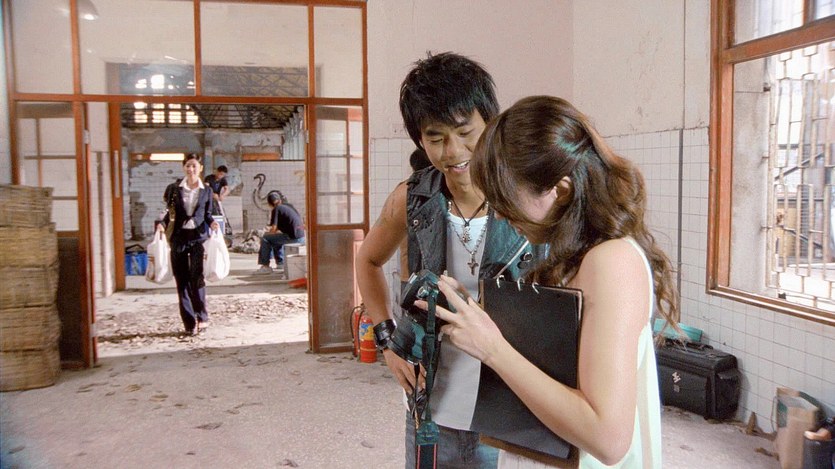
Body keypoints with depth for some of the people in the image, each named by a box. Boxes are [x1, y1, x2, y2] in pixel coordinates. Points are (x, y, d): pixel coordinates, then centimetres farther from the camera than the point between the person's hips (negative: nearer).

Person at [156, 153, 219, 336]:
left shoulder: (206, 191, 7)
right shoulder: (174, 189, 6)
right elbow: (170, 212, 9)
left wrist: (212, 223, -8)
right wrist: (162, 224, -10)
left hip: (198, 236, -1)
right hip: (179, 237, 1)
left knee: (196, 276, -15)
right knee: (182, 280, 2)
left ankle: (201, 316, -4)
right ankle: (189, 322, 9)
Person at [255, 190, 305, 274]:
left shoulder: (276, 209, -4)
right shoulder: (289, 206, 20)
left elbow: (273, 229, -9)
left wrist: (269, 232, 13)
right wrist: (272, 230, 32)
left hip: (293, 238, -8)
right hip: (301, 237, 8)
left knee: (265, 238, 3)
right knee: (275, 238, 30)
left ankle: (265, 266, 4)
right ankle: (280, 263, 34)